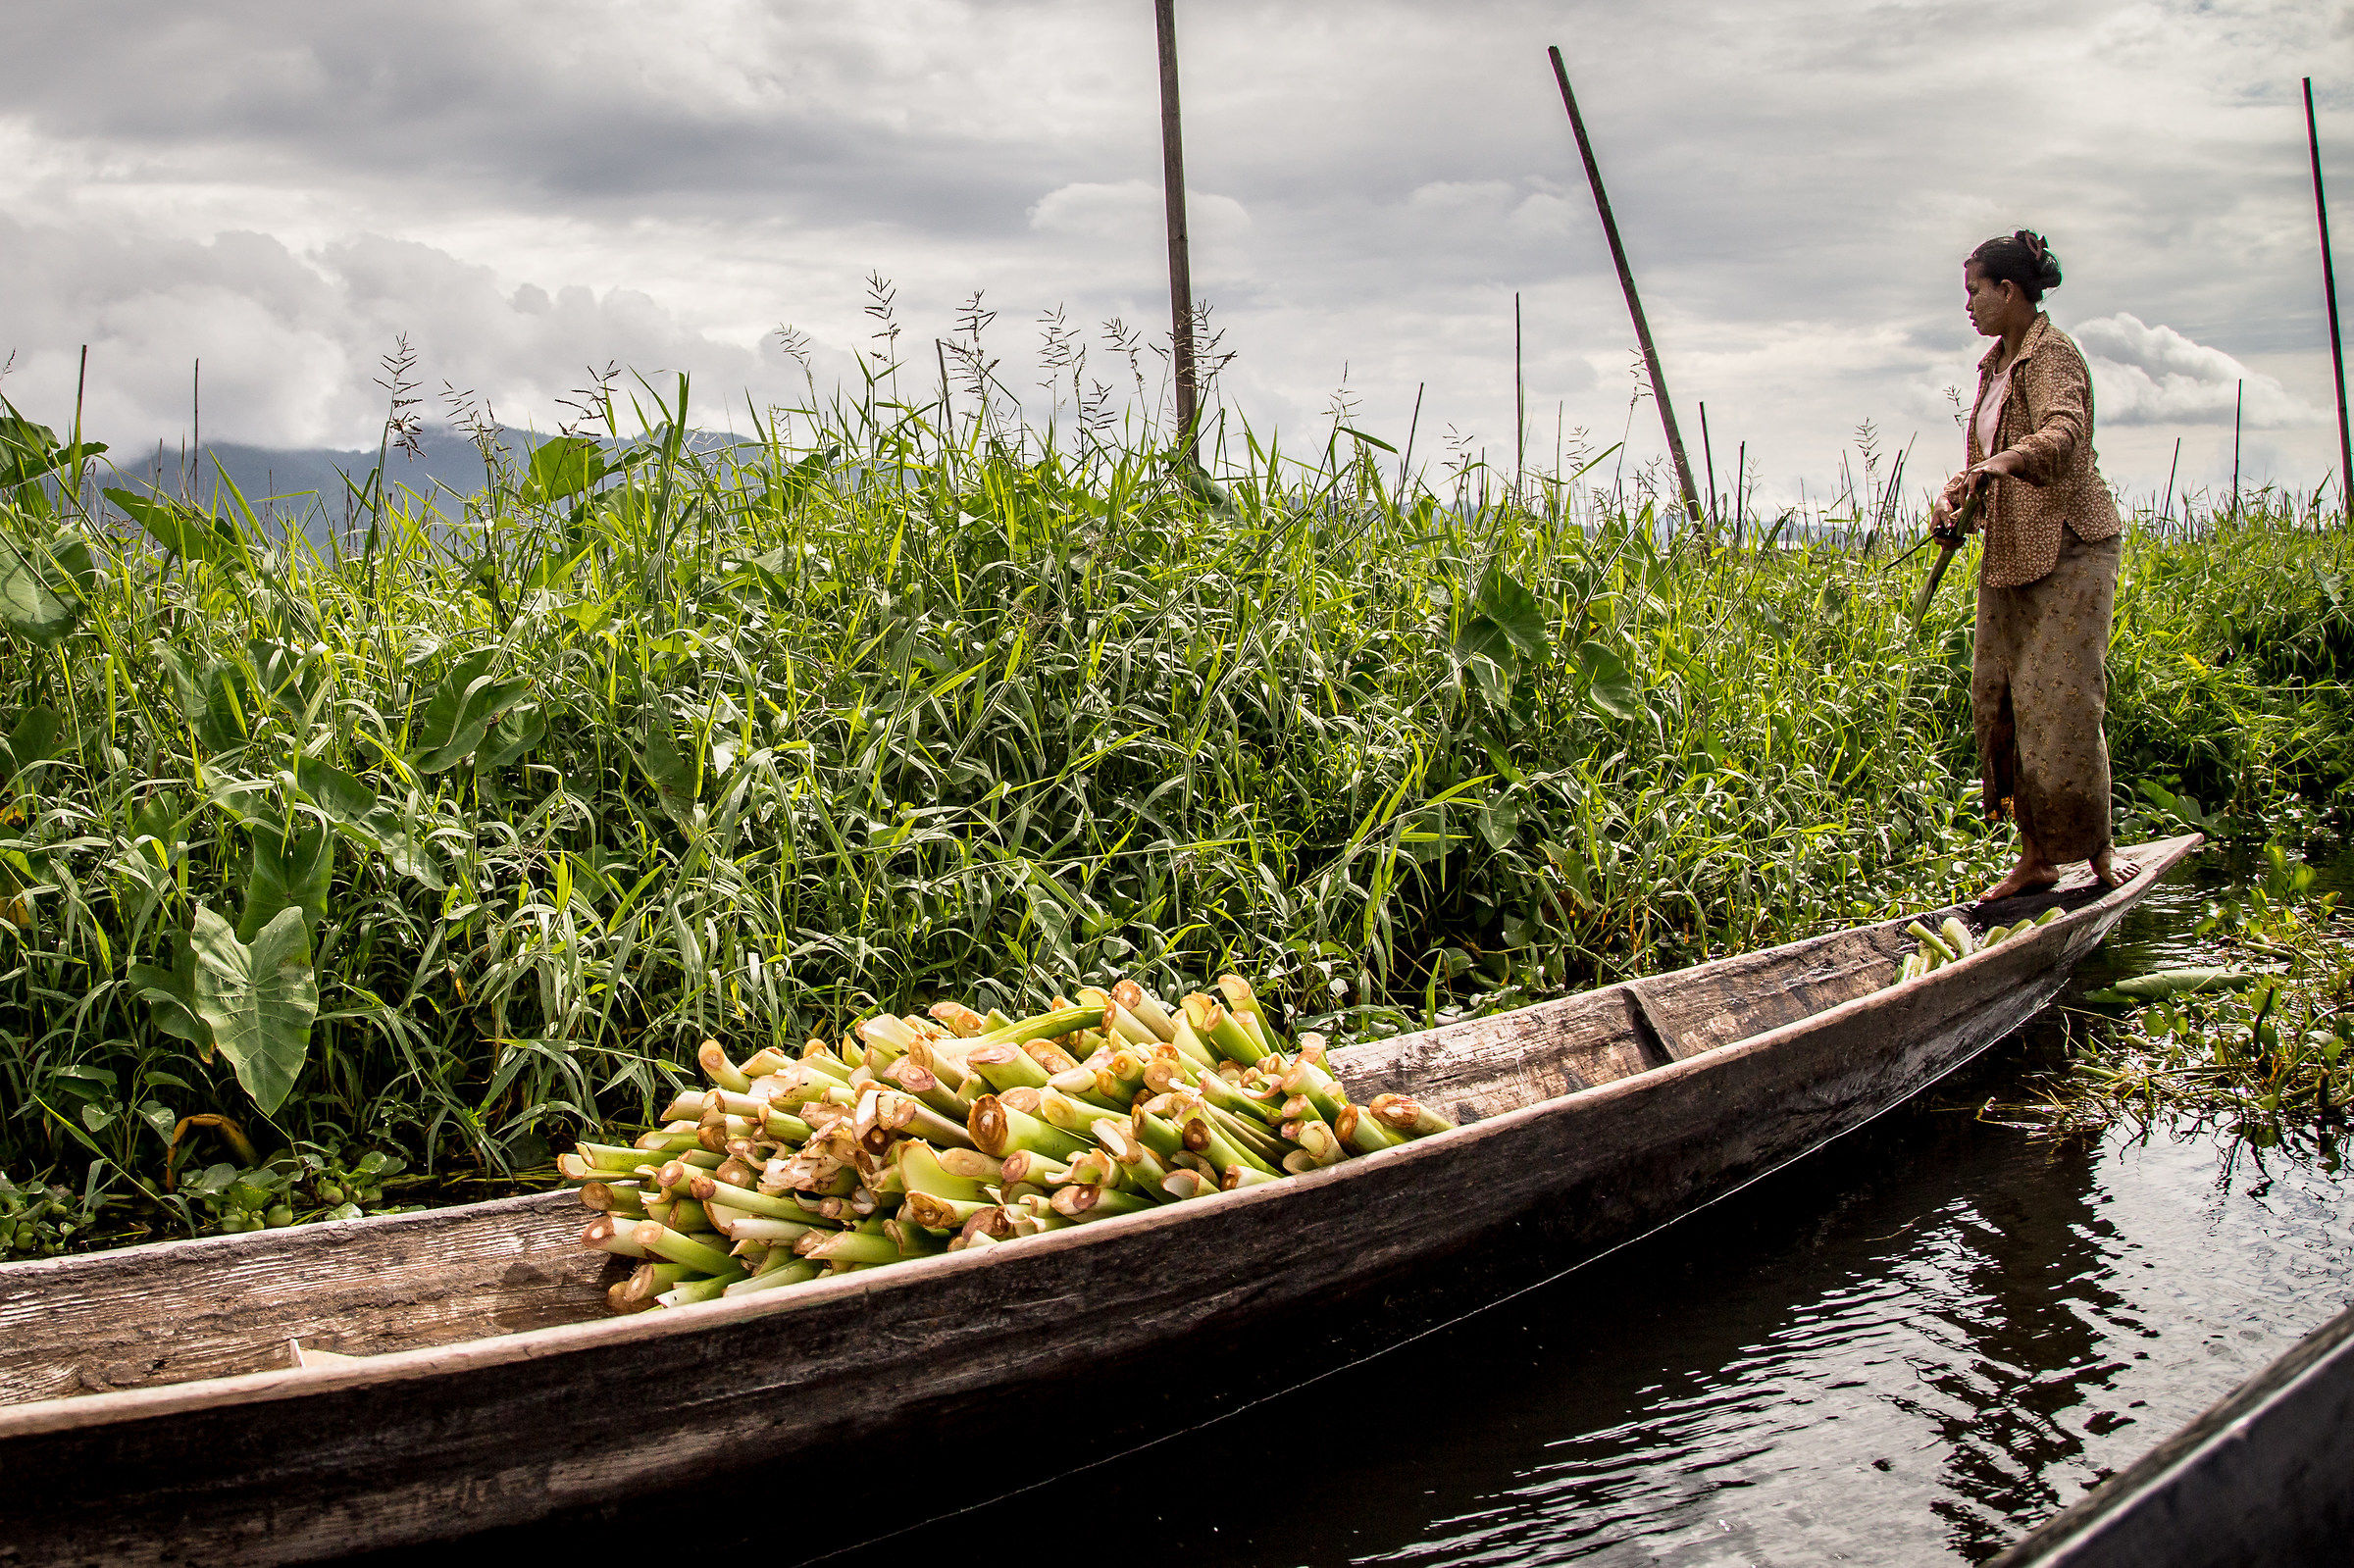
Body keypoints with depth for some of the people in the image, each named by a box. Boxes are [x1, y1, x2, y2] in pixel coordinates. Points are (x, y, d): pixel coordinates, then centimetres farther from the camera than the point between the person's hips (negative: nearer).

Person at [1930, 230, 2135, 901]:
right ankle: (2035, 857, 9)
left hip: (2068, 548, -9)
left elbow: (2062, 433, -31)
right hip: (2008, 551, 9)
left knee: (2060, 696, -9)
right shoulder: (1997, 363, 14)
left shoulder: (2052, 354, -12)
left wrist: (2000, 464, -49)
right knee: (1997, 694, 3)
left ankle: (2096, 845, 7)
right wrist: (1953, 498, 1)